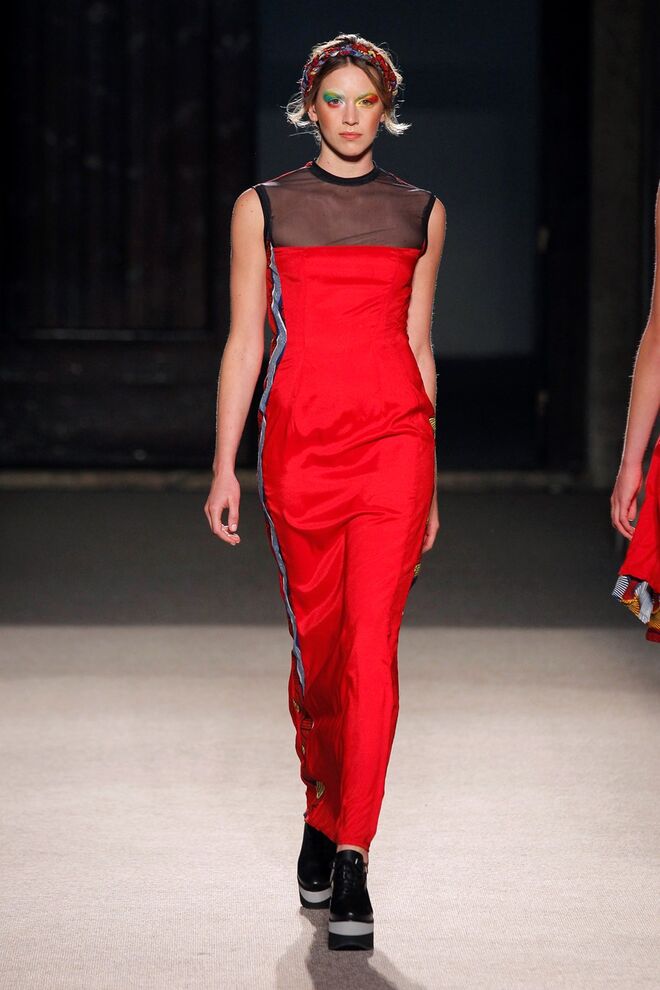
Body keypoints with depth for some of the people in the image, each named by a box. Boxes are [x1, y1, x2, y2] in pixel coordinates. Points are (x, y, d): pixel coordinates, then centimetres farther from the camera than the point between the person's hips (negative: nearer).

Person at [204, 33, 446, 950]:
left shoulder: (421, 212, 10)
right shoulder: (263, 208, 6)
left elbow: (418, 342, 14)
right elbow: (244, 341, 6)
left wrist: (428, 478, 14)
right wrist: (225, 467, 1)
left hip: (393, 438, 0)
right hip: (298, 442, 0)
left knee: (372, 645, -11)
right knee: (316, 643, 9)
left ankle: (350, 865, -10)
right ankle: (323, 813, 33)